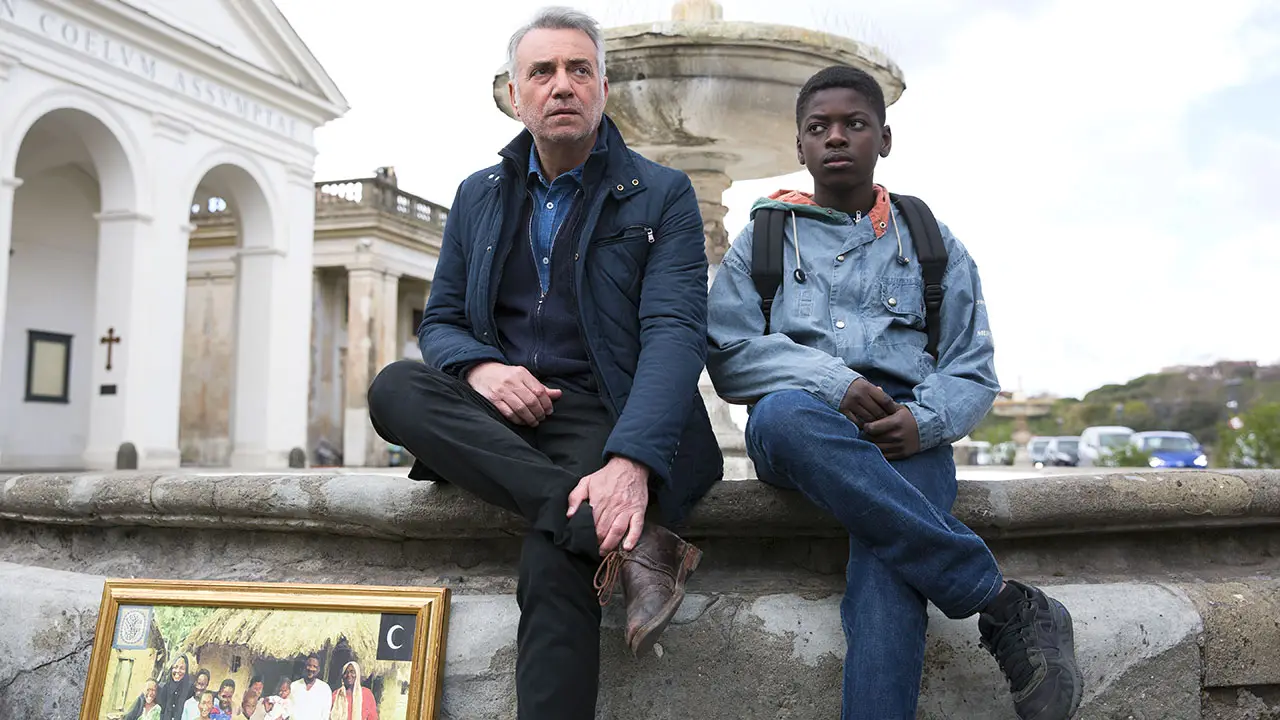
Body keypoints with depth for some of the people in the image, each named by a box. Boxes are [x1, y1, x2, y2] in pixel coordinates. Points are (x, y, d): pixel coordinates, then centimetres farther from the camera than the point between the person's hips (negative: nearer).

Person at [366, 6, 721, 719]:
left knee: (553, 563, -33)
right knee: (395, 386, -26)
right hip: (501, 417, 5)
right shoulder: (480, 196, 17)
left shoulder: (662, 195, 3)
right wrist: (480, 368, -11)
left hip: (602, 414, -4)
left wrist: (631, 460, -28)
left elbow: (675, 334, -10)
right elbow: (440, 321, 16)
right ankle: (629, 541, -34)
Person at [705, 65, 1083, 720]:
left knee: (886, 548, -34)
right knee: (783, 413, -38)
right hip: (804, 430, 0)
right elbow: (728, 356, 4)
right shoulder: (762, 240, 19)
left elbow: (973, 372, 14)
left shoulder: (932, 243, 22)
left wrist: (923, 419, -10)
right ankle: (1004, 601, -33)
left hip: (905, 437, 1)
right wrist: (832, 382, -14)